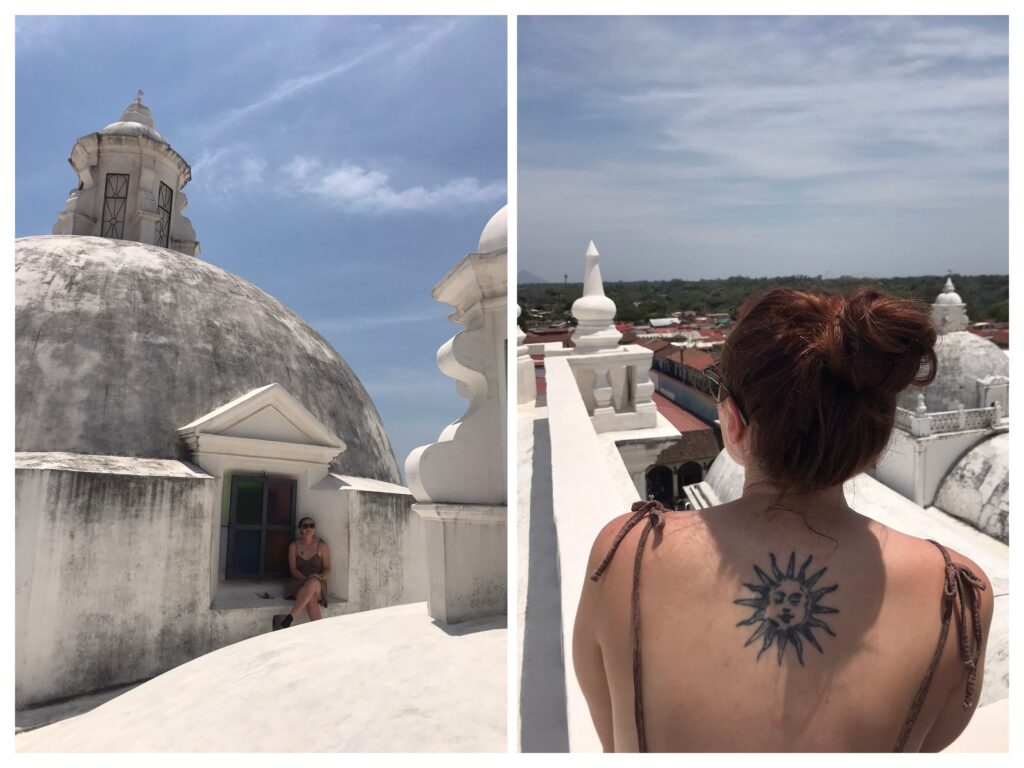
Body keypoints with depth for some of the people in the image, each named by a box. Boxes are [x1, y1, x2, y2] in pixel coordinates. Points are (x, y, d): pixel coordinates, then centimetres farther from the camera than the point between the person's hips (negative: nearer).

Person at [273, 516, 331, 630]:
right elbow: (293, 569, 3)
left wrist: (321, 576, -16)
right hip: (299, 583, 0)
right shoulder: (294, 546, 10)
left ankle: (289, 618, -47)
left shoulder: (321, 546, 8)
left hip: (318, 584, 0)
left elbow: (327, 568, 8)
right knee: (311, 596, -38)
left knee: (313, 583, -40)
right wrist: (306, 579, -16)